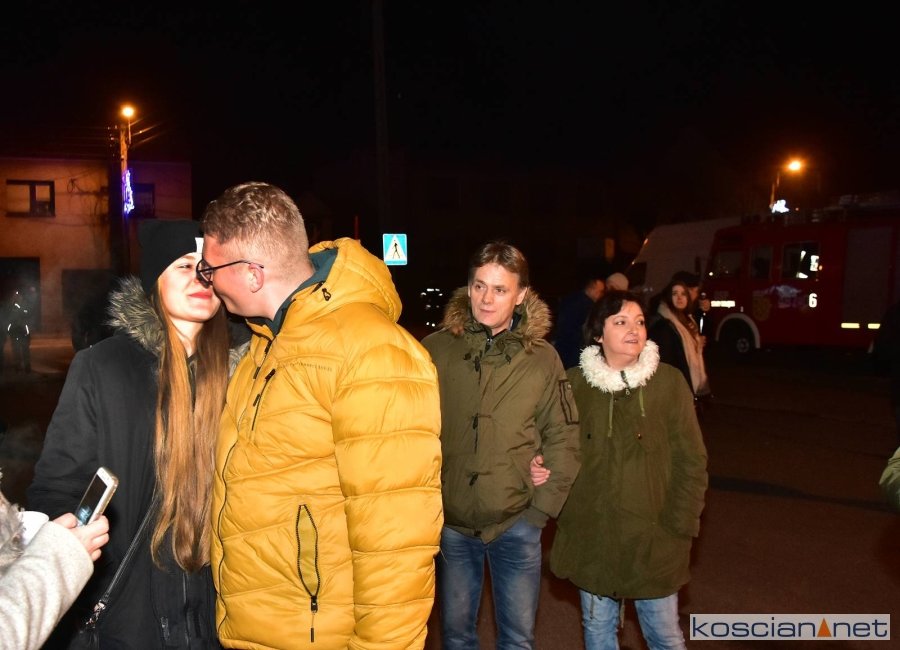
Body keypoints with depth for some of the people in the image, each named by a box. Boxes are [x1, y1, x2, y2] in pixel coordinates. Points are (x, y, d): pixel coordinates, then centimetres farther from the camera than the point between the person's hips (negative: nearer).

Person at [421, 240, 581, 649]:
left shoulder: (542, 358, -5)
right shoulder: (436, 349, -7)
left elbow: (563, 438, -1)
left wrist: (542, 506, -5)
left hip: (516, 524, 0)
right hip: (451, 522, 0)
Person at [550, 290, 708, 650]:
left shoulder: (669, 382, -7)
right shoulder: (575, 383, -4)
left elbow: (691, 460, -4)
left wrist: (679, 527, -7)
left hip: (654, 539, -1)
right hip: (591, 539, 2)